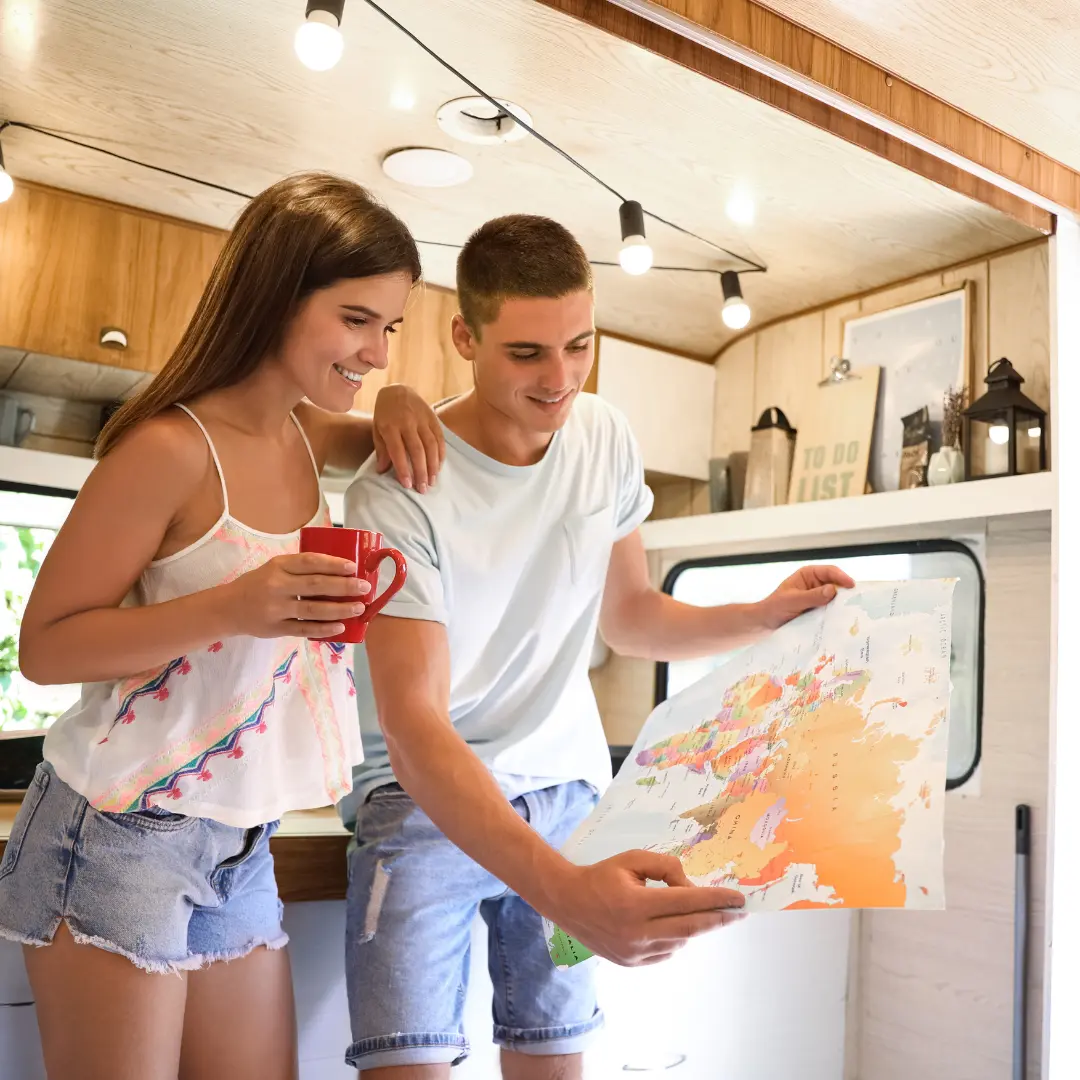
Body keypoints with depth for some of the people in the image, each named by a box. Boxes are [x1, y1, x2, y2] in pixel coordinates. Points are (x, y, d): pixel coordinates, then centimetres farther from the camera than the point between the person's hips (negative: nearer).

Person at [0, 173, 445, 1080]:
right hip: (122, 835, -7)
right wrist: (233, 607, -29)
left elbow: (383, 441, 23)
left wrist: (402, 405, -2)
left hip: (242, 843, 7)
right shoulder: (172, 449, -18)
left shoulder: (303, 433, 3)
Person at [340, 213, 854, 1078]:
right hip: (426, 790, -4)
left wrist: (766, 617, -9)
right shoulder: (399, 493, -23)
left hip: (564, 783, 4)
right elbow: (415, 728, -30)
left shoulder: (606, 438, -4)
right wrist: (563, 888, -43)